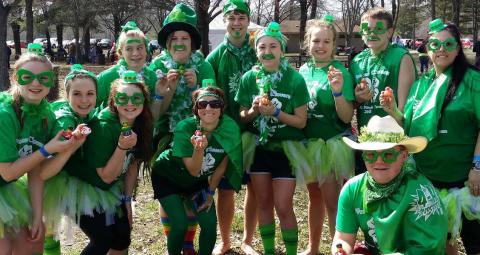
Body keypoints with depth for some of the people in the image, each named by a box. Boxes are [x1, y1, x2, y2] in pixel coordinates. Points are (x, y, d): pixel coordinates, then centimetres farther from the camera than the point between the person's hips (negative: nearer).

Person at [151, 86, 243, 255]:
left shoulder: (231, 129, -22)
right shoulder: (185, 128, -30)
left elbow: (222, 165, -8)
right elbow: (193, 171, -27)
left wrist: (210, 193, 0)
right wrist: (199, 148, -45)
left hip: (198, 181, 4)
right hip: (168, 177, -3)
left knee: (210, 224, -6)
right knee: (180, 224, -15)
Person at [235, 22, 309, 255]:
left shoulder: (294, 79, -13)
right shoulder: (249, 78, -3)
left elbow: (301, 121, -11)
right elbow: (243, 117, 4)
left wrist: (275, 112, -23)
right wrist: (254, 111, -17)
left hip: (285, 148, -3)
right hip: (258, 147, 4)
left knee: (283, 207, -4)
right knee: (263, 203, 13)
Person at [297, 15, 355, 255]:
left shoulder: (340, 72, -12)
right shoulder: (303, 70, 4)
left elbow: (347, 117, -16)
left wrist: (338, 92, -31)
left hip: (333, 144, -6)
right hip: (309, 142, 6)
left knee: (332, 202, -3)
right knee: (314, 197, 18)